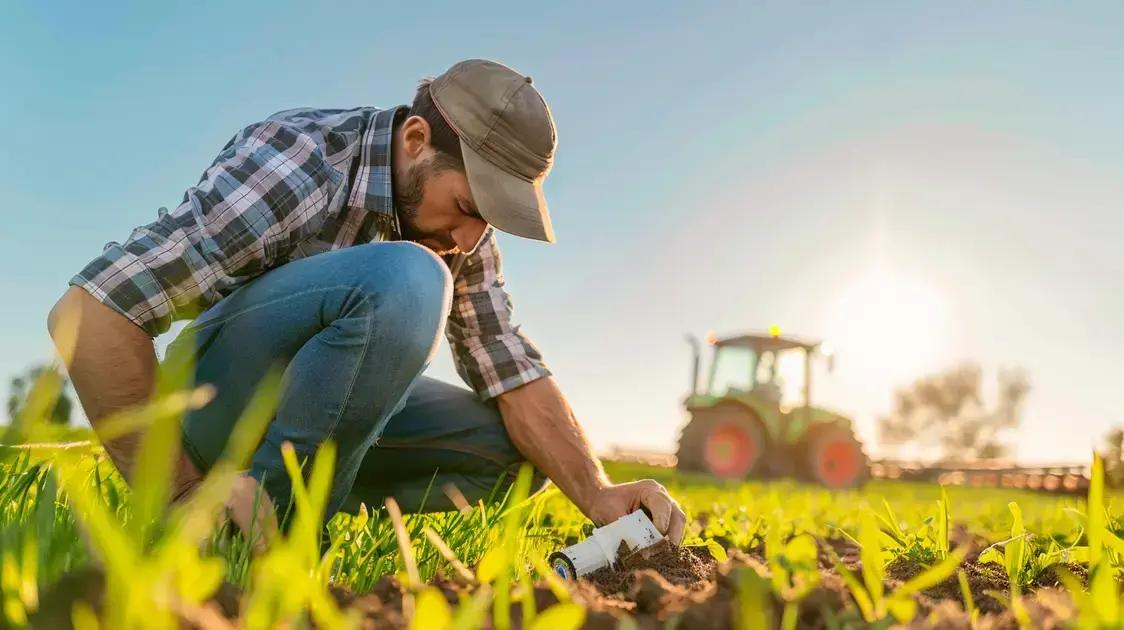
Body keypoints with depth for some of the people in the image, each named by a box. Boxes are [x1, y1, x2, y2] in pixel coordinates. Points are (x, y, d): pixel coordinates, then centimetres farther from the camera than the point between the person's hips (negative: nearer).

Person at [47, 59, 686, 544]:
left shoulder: (460, 223, -5)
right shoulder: (293, 161, -26)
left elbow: (509, 367, -8)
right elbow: (90, 312, -29)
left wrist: (598, 496, -20)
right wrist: (183, 491, -28)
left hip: (324, 403, 7)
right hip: (218, 397, -7)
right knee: (404, 281, -31)